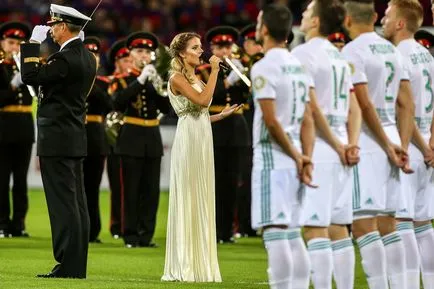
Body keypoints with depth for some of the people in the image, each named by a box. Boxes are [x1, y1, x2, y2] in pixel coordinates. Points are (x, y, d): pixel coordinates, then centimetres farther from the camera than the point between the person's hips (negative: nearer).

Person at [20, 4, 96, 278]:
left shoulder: (66, 58, -18)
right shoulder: (87, 57, 11)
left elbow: (31, 77, -18)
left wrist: (33, 43, -10)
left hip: (57, 139, -9)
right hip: (76, 140, 9)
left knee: (63, 203, -8)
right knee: (76, 203, 9)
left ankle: (69, 265, -8)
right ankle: (77, 264, 12)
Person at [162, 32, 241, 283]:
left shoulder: (195, 79, 17)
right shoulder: (178, 79, -8)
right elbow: (203, 100, -22)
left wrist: (222, 114, 7)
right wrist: (214, 71, -17)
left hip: (203, 142, 9)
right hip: (188, 142, -9)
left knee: (202, 202, 8)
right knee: (187, 201, -6)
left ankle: (200, 263, 11)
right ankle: (184, 266, -4)